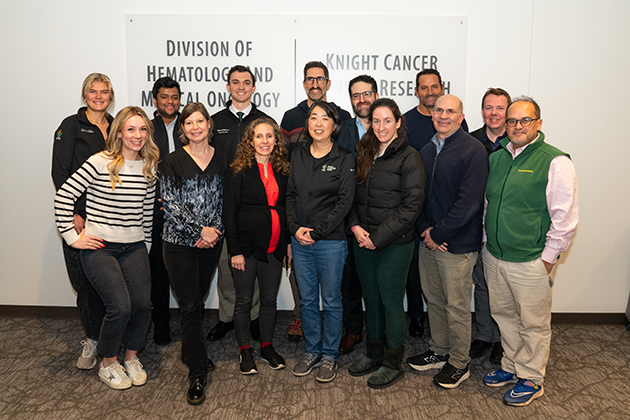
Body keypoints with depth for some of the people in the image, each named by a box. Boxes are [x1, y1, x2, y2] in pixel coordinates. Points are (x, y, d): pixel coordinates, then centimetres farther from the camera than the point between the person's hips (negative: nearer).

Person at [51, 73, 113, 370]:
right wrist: (73, 213, -13)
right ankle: (92, 339, 15)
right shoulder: (71, 126, 1)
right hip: (80, 215, -3)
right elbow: (60, 173, -5)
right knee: (85, 279, -1)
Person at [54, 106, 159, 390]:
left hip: (134, 247, 4)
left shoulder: (150, 167, 7)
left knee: (143, 305, -7)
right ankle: (108, 365, 12)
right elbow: (63, 196, -8)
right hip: (99, 248, -4)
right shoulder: (100, 163, -9)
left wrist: (146, 246, 17)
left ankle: (132, 358, 21)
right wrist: (72, 236, -8)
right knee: (120, 306, -15)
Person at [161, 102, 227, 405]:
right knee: (190, 306, -4)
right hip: (180, 243, -3)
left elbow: (224, 200, 7)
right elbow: (170, 204, -9)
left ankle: (190, 351, 36)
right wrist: (200, 231, -13)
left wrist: (214, 231, -6)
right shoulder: (173, 161, -4)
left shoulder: (220, 160, 6)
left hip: (211, 242, 3)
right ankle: (198, 372, 5)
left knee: (199, 300, 15)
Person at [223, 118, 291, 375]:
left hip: (275, 247, 4)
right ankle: (245, 351, 22)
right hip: (247, 246, -4)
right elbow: (229, 212, -8)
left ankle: (267, 347, 28)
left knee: (270, 298, 13)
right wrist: (235, 250, -12)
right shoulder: (238, 171, -6)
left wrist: (289, 242, 8)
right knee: (244, 300, 7)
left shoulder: (283, 171, 7)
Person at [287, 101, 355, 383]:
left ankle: (330, 355, 25)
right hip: (300, 241, 4)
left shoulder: (344, 159, -5)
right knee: (307, 300, 14)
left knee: (331, 301, 8)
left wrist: (316, 232, -14)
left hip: (331, 242, -4)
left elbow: (344, 202, -10)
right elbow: (290, 194, 8)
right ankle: (312, 351, 31)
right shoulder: (298, 155, 8)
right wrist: (295, 228, -6)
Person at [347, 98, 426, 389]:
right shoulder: (365, 155, 10)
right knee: (371, 299, 16)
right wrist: (355, 226, -3)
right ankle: (374, 354, 33)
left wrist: (379, 236, -15)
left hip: (394, 244, -6)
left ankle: (393, 364, 21)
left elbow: (411, 205, -15)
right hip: (363, 242, 6)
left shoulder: (409, 158, -9)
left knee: (391, 302, 4)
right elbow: (354, 196, 14)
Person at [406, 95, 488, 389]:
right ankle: (438, 352, 35)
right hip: (429, 241, 7)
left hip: (457, 244, -7)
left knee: (457, 306, 5)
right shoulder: (426, 151, 11)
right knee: (434, 299, 17)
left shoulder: (472, 150, -12)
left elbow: (468, 203, -18)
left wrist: (438, 233, -15)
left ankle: (459, 364, 22)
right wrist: (425, 229, -4)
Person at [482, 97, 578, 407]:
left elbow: (565, 217, -12)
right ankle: (511, 367, 37)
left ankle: (531, 379, 26)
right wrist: (486, 243, 13)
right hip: (494, 257, 6)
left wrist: (548, 258, -12)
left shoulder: (555, 162, -11)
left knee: (533, 323, 8)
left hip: (530, 262, -6)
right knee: (504, 315, 18)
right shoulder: (496, 158, 8)